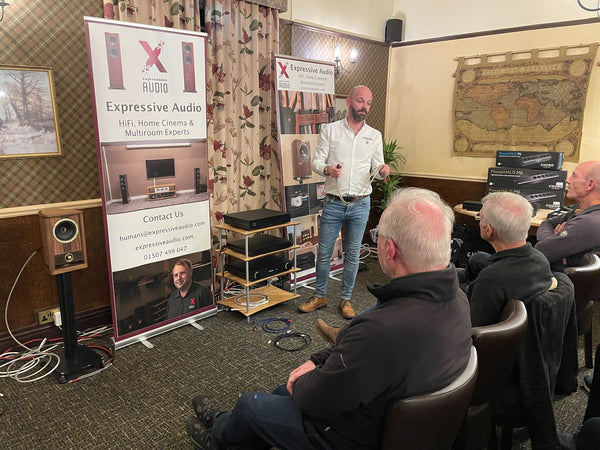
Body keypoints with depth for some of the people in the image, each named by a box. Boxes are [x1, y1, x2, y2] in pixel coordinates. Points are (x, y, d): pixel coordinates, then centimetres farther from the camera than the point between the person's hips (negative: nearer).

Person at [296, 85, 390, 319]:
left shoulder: (375, 136, 7)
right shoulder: (330, 130, 0)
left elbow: (377, 168, 7)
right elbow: (317, 161, -1)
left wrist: (382, 169, -17)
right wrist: (327, 169, -24)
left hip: (360, 205, 2)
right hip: (333, 203, -1)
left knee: (353, 254, 9)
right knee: (324, 252, 6)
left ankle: (346, 299, 24)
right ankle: (319, 296, 25)